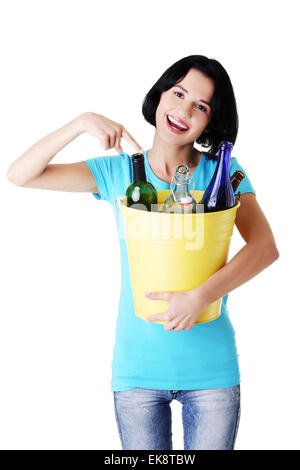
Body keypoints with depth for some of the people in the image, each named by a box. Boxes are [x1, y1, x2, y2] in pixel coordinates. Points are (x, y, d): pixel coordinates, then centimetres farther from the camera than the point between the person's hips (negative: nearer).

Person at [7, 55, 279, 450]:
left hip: (212, 369, 0)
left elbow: (265, 247, -14)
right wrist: (82, 122, -16)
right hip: (137, 368, 0)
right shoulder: (120, 172, 0)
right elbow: (19, 175, -4)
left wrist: (200, 296, -27)